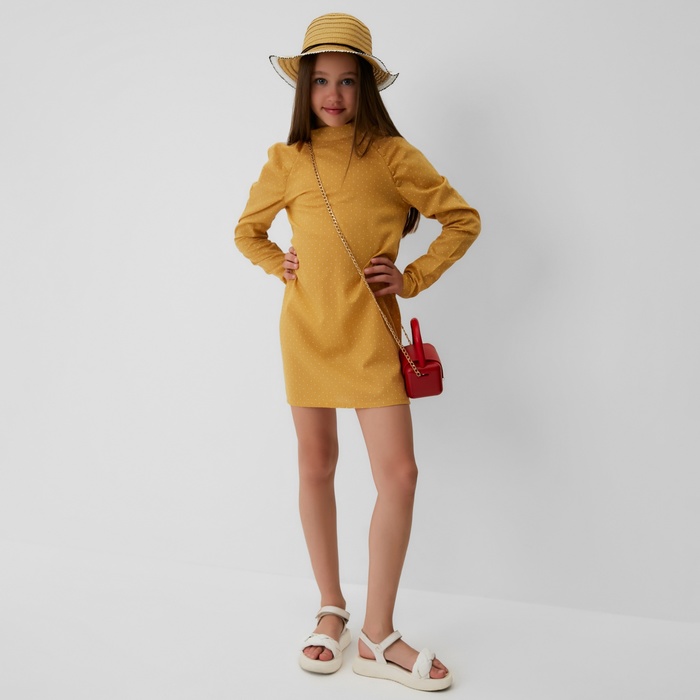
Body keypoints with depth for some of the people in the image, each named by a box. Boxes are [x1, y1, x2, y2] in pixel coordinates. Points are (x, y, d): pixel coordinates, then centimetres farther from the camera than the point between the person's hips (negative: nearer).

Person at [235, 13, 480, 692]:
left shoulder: (391, 153, -1)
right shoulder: (286, 160, 6)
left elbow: (463, 220, 5)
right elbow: (248, 231, 22)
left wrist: (413, 279, -2)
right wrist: (281, 267, 5)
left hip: (369, 331, -2)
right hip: (306, 328, 2)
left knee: (398, 473, -9)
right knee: (316, 467, 9)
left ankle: (378, 636, 4)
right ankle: (331, 611, 25)